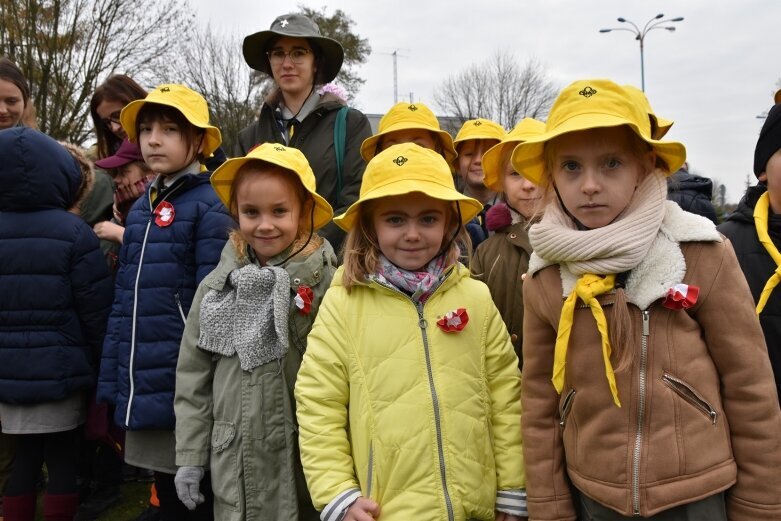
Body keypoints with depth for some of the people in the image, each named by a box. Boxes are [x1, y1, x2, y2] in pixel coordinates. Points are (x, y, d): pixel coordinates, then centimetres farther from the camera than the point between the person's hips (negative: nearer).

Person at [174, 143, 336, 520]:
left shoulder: (327, 284, -11)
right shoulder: (217, 286, 1)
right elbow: (194, 377, 7)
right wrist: (190, 457, 7)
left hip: (306, 458, -3)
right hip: (236, 463, 3)